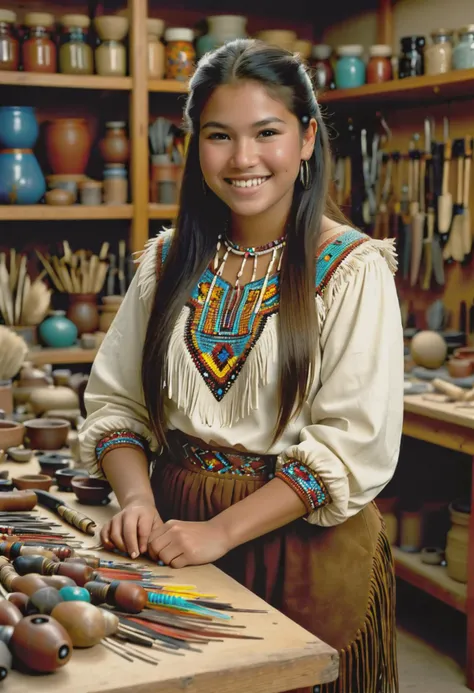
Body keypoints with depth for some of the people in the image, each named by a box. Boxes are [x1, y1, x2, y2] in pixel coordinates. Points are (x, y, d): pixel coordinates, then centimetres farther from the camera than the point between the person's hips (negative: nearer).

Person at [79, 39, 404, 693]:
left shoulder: (353, 270, -11)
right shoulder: (169, 260, 3)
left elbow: (355, 441, -16)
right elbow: (116, 400, 5)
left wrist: (221, 530, -20)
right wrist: (138, 499, -13)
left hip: (305, 542, -4)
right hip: (175, 529, 4)